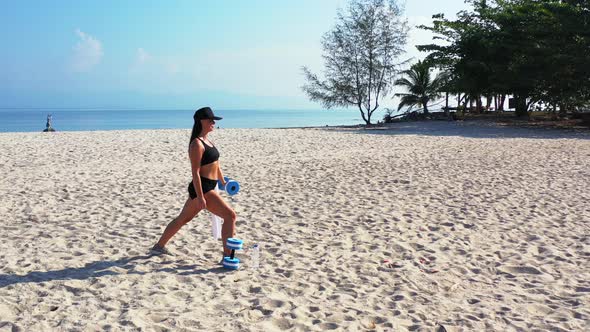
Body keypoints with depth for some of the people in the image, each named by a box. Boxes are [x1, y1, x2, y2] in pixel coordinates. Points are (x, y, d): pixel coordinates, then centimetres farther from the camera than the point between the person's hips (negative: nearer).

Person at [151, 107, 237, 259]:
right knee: (230, 215, -12)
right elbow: (195, 172, -20)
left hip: (208, 188, 10)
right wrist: (200, 197, -22)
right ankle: (227, 256, -8)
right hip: (201, 188, -10)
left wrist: (223, 181, 24)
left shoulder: (207, 141, 14)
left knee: (182, 219, 21)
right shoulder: (197, 144, -16)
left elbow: (215, 163, 23)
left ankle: (159, 246, 36)